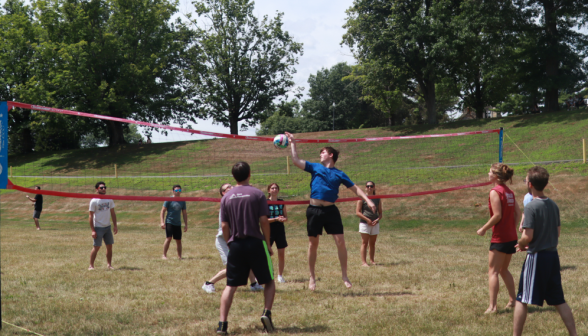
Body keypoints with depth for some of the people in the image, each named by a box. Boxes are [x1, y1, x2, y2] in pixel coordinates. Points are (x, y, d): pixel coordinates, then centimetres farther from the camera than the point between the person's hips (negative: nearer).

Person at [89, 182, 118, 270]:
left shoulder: (109, 199, 6)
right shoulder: (94, 201, -9)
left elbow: (112, 213, 13)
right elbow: (91, 216, -9)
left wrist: (115, 225, 8)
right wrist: (93, 230, -14)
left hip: (108, 227, 5)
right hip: (98, 227, -5)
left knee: (109, 246, 8)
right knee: (96, 247, -6)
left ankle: (109, 264, 17)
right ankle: (91, 266, 3)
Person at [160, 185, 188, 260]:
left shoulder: (182, 201, 11)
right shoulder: (169, 200, -2)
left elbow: (184, 213, 17)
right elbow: (163, 211, -2)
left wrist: (186, 224, 12)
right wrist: (162, 222, -11)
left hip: (178, 223, 4)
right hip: (169, 222, -4)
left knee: (178, 240, 6)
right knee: (168, 238, -15)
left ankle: (179, 256, 15)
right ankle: (164, 255, -6)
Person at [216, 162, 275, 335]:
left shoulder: (226, 197, 4)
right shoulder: (257, 194, -4)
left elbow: (224, 226, 2)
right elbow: (263, 221, -8)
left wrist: (230, 244, 14)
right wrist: (268, 244, 0)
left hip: (236, 245, 2)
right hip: (255, 243, -2)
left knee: (230, 286, 7)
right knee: (269, 281, 13)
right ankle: (267, 313, -7)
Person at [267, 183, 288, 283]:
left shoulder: (281, 202, 8)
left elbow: (286, 216, 12)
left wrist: (283, 219, -11)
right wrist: (276, 219, -20)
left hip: (280, 230, 4)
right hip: (269, 230, -4)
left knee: (281, 254, 4)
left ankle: (280, 275, 16)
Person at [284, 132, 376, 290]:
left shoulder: (339, 174, 8)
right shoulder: (315, 167, 10)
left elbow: (355, 188, 8)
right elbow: (296, 161, 3)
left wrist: (368, 200, -2)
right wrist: (293, 144, 3)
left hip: (331, 210, 0)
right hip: (314, 209, 0)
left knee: (340, 241, -6)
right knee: (313, 244, 5)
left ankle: (344, 275, 7)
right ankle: (312, 278, 17)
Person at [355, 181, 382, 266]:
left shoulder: (378, 199, 11)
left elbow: (380, 213, 12)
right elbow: (357, 212, -6)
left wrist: (377, 220, -9)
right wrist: (367, 219, -14)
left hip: (375, 224, 4)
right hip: (364, 223, -4)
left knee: (372, 243, 9)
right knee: (364, 243, -7)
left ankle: (372, 260, 18)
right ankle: (363, 261, -8)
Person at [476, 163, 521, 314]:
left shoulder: (495, 192, -13)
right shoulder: (510, 192, 10)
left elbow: (497, 215, -20)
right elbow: (518, 213, 10)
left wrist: (483, 229, -11)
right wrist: (512, 228, 17)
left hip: (500, 238, -8)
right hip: (512, 237, 8)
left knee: (493, 271, -3)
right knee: (504, 270, 20)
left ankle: (492, 306, -6)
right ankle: (512, 300, 22)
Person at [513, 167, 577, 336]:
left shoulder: (531, 207, -16)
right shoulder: (553, 205, 6)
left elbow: (527, 236, -20)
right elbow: (558, 232, 14)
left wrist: (521, 245, 1)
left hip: (536, 257, -7)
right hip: (553, 255, 7)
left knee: (522, 300, 3)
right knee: (559, 300, 13)